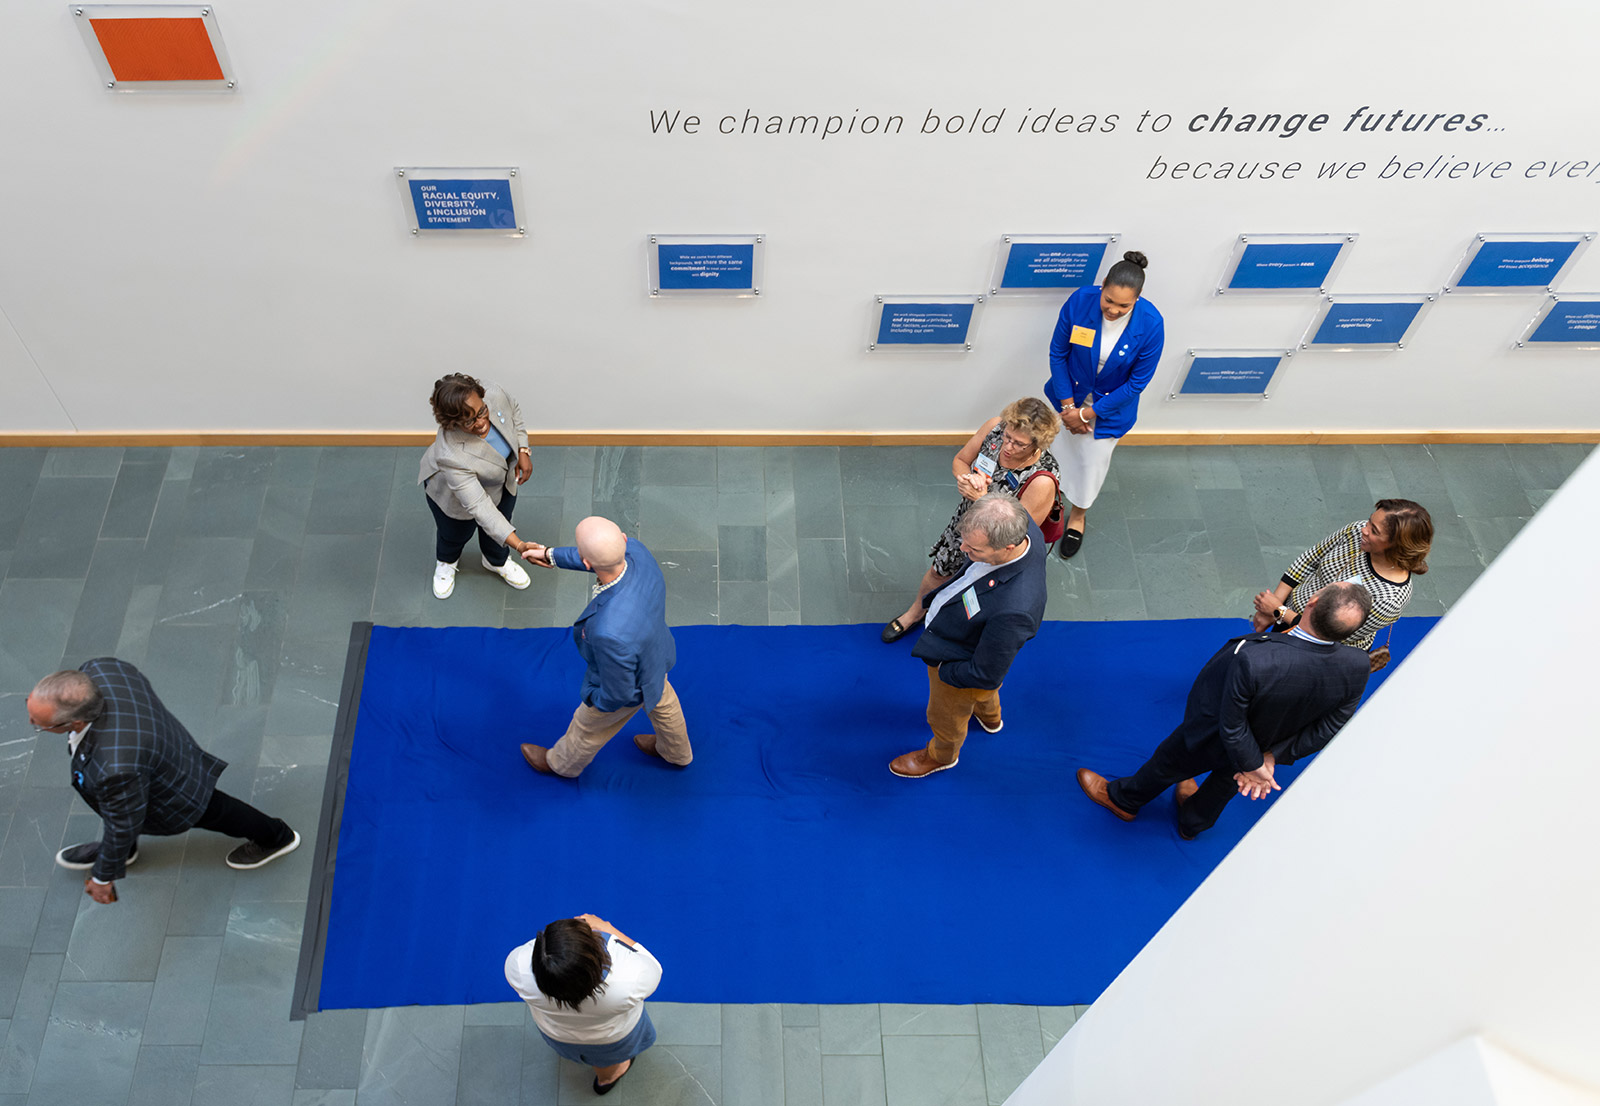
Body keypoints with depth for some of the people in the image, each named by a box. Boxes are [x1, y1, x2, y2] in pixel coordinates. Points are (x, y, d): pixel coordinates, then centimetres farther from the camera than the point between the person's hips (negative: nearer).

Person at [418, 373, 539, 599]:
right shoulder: (452, 457, -49)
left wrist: (523, 451, -15)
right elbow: (480, 507, -45)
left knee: (498, 526, 27)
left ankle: (497, 561, 60)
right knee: (456, 534, 26)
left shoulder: (493, 393, -36)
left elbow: (513, 410, -10)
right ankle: (446, 563, 62)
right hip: (453, 495, -4)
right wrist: (520, 546, -51)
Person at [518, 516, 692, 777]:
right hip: (656, 654, 6)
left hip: (629, 688, -6)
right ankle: (676, 752, 68)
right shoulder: (635, 549, -33)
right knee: (662, 700, 37)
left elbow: (619, 693, -30)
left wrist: (596, 698, -7)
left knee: (588, 728, 29)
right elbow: (605, 556, -6)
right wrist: (552, 555, 5)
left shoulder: (609, 633, -50)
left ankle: (562, 762, 63)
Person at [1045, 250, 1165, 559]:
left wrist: (1087, 414, -16)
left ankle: (1077, 515, 45)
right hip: (1070, 392, 1)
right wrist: (1068, 404, -13)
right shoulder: (1079, 301, -28)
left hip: (1112, 403, -1)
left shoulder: (1150, 324, -30)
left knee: (1093, 460, 17)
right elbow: (1057, 354, -13)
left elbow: (1137, 382, -18)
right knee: (1060, 446, 20)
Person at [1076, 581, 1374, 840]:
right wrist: (1273, 755, -9)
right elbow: (1328, 729, -16)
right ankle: (1192, 824, 66)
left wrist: (1253, 765, -12)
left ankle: (1121, 799, 57)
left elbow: (1231, 725, -30)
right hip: (1269, 743, 5)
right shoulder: (1357, 667, -32)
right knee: (1225, 781, 36)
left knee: (1167, 765, 27)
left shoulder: (1251, 661, -47)